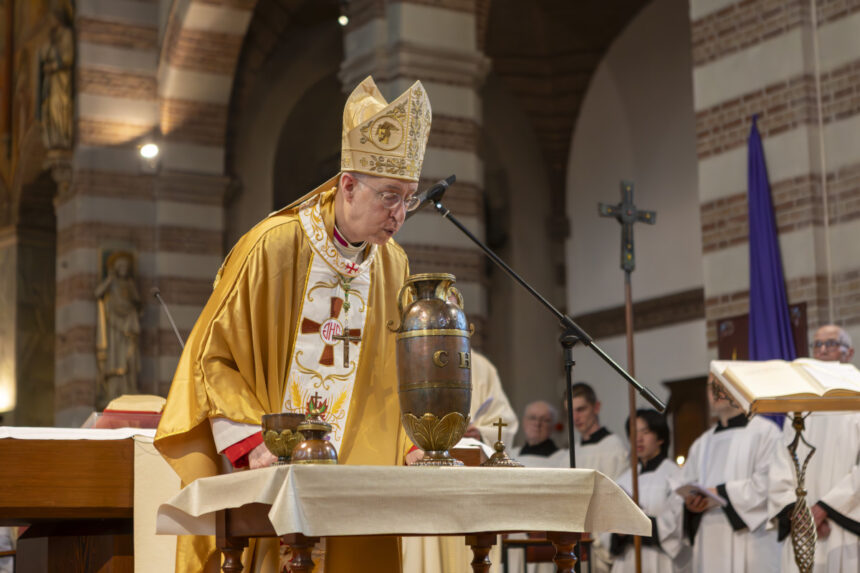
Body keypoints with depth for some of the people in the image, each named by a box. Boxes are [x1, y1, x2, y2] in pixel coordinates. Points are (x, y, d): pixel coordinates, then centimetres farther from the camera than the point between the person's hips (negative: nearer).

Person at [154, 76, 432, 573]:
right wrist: (253, 442, -18)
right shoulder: (272, 247, -9)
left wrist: (416, 450, 0)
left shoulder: (393, 265, 7)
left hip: (357, 479, 4)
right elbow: (213, 357, -7)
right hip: (270, 475, -4)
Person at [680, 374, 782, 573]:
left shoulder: (765, 431, 3)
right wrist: (689, 501, -3)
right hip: (710, 546, 6)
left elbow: (770, 481, -10)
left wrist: (722, 493, -14)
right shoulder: (702, 443, 25)